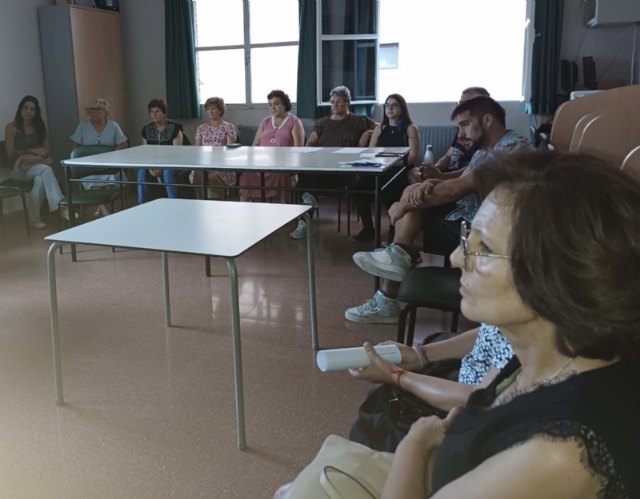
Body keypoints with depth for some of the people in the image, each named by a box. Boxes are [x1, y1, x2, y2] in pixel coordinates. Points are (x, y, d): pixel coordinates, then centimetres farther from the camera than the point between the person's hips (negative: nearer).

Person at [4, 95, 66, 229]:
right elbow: (11, 154, -4)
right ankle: (61, 205, -43)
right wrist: (32, 151, -12)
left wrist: (34, 158, -13)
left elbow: (46, 150, 7)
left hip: (38, 166, 3)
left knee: (40, 179, -36)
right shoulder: (11, 127, 0)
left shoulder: (40, 127, 12)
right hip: (19, 168, -3)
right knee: (45, 169, -35)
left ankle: (34, 218, -35)